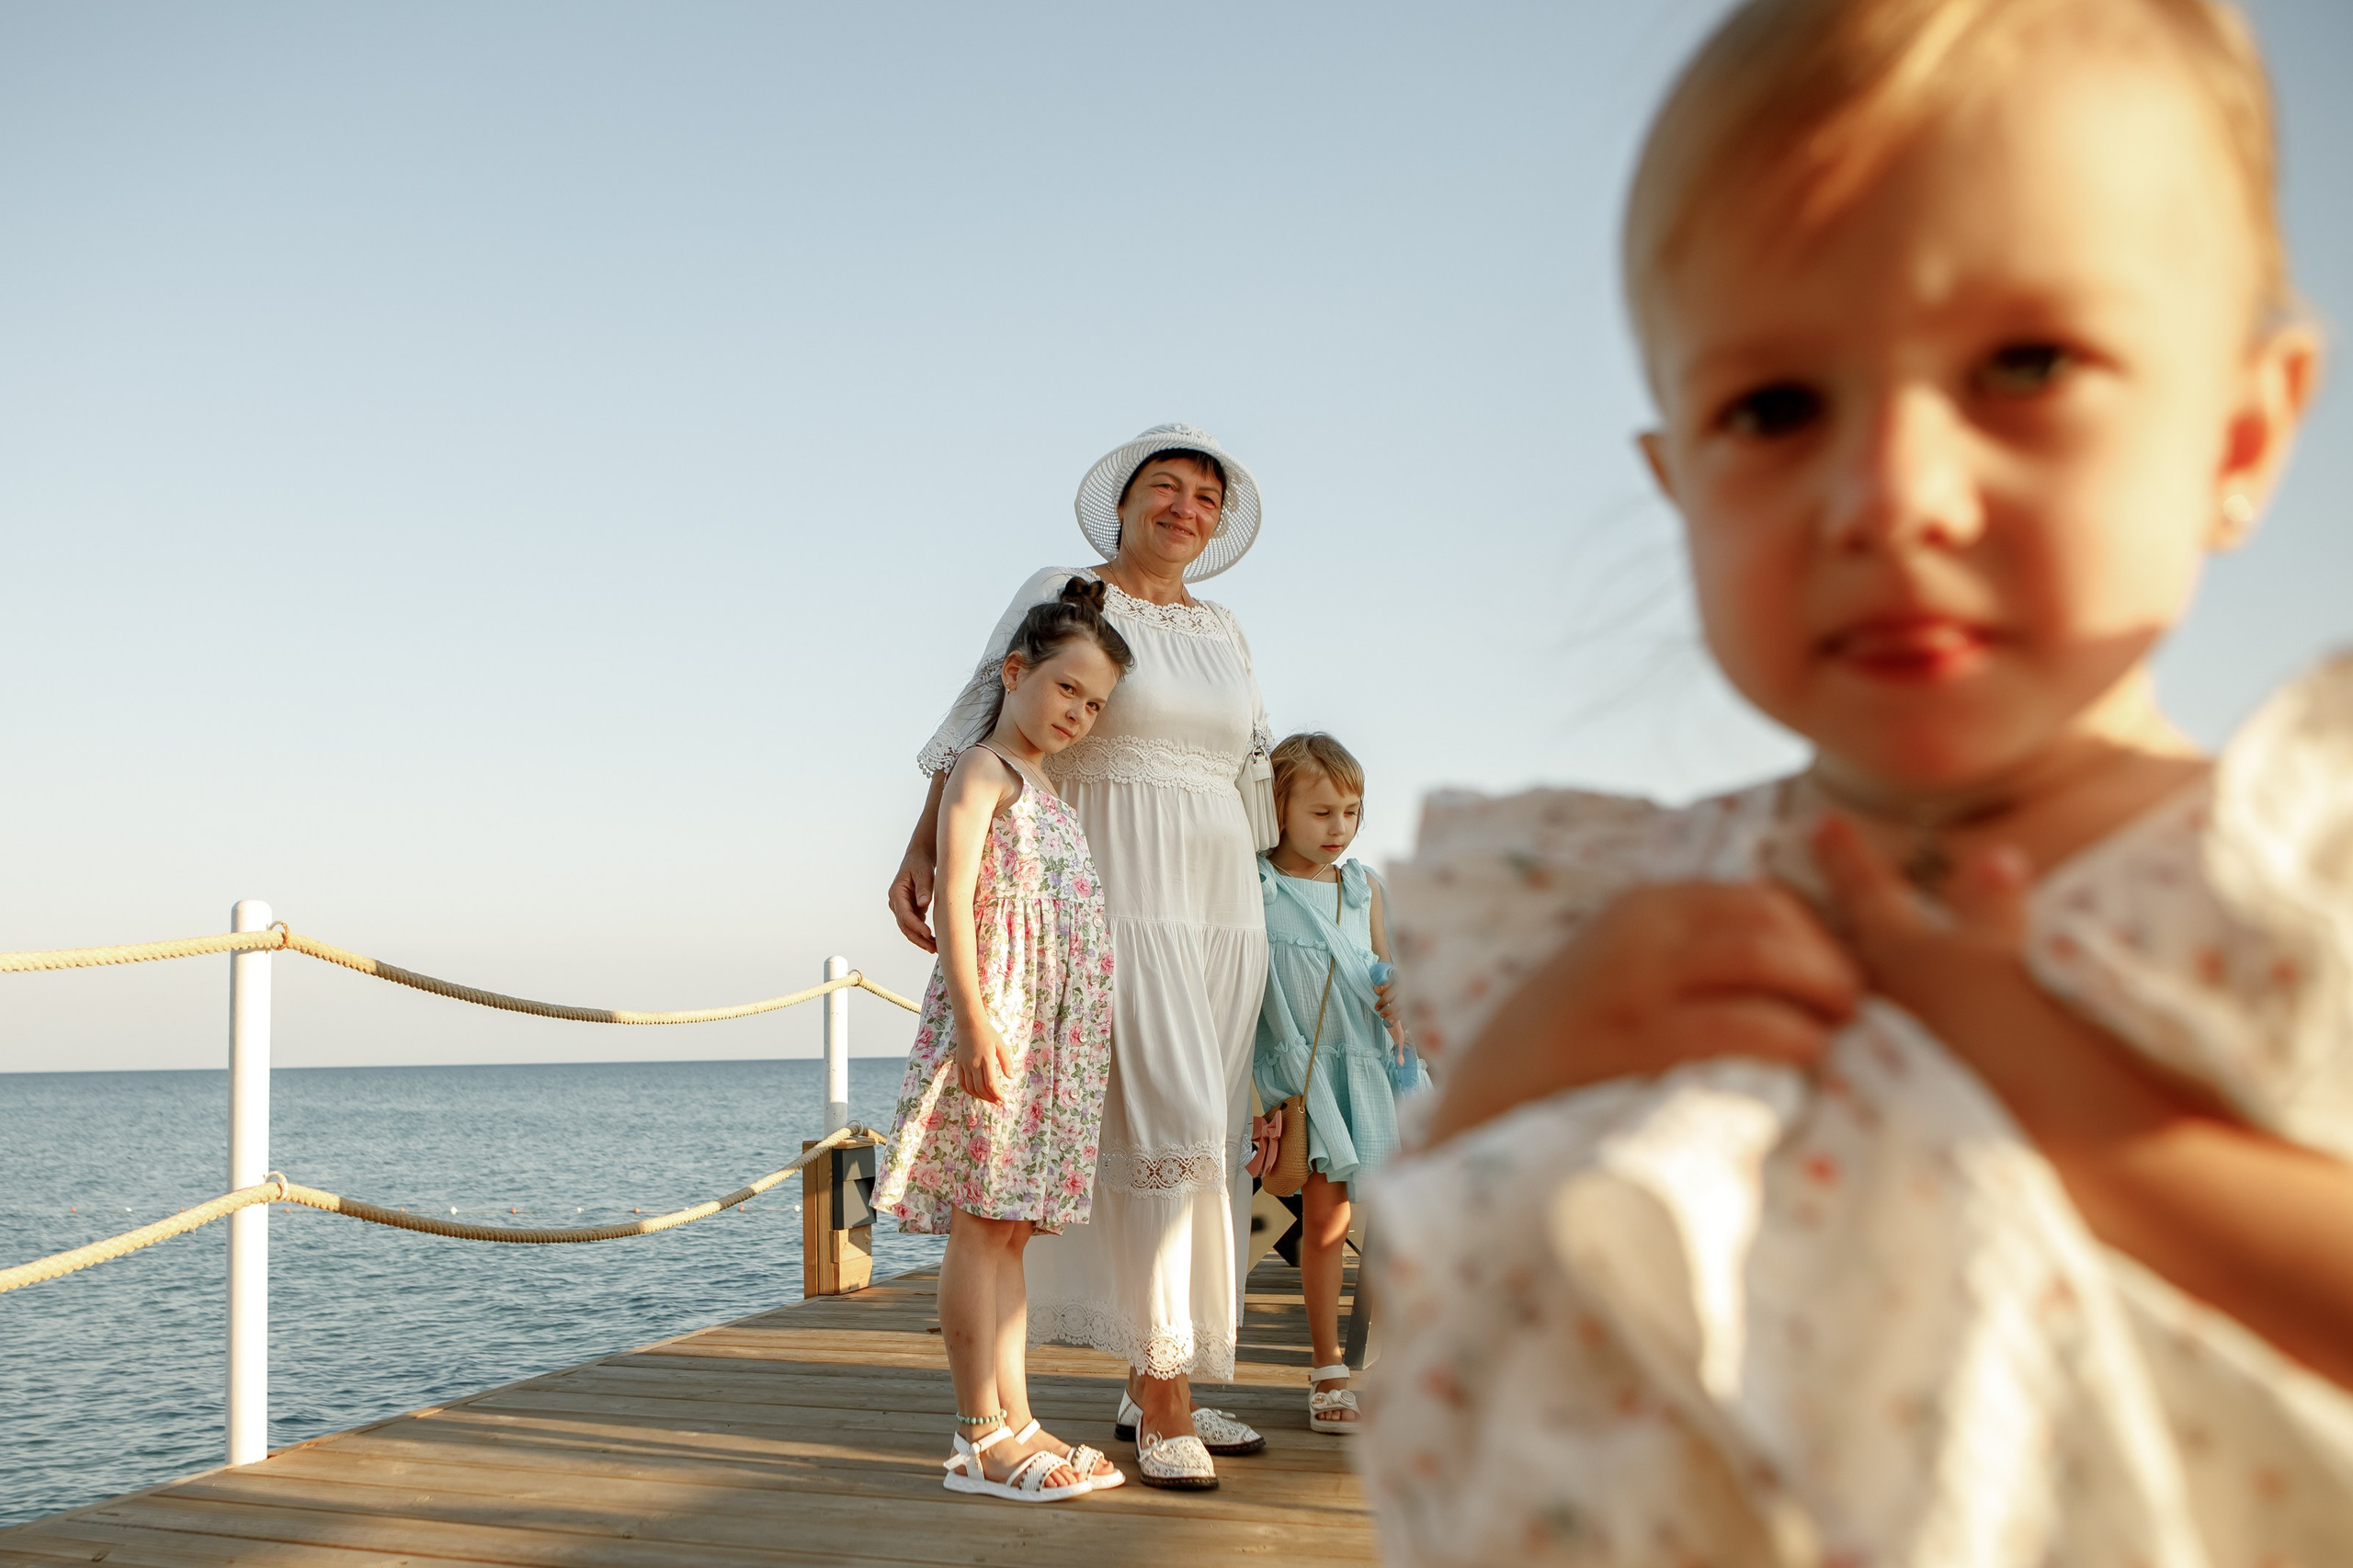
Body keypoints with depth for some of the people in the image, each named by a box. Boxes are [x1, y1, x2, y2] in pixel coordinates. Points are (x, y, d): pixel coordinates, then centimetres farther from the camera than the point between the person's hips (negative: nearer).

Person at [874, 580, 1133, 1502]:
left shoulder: (1044, 794, 22)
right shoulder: (983, 771, -3)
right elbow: (954, 898, -13)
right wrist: (975, 1021, -21)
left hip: (1054, 1036, 9)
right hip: (996, 1017, -8)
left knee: (1011, 1229, 10)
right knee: (980, 1227, -6)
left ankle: (1016, 1421, 14)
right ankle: (980, 1436, -4)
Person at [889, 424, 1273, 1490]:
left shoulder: (1223, 635, 17)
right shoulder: (1060, 596, 0)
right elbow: (978, 723, -8)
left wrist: (1262, 906, 18)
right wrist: (922, 852, -20)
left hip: (1220, 909, 7)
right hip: (1115, 900, -7)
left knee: (1209, 1144, 5)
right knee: (1169, 1129, -16)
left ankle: (1153, 1388, 14)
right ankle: (1164, 1409, -11)